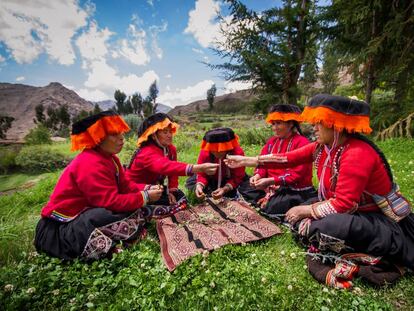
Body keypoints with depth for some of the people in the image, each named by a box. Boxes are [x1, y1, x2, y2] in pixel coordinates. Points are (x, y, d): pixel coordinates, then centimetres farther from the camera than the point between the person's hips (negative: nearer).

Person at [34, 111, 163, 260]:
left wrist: (146, 189, -11)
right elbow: (112, 202, -29)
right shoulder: (91, 164, -25)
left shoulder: (109, 157, 5)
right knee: (135, 215, -26)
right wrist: (145, 197, -21)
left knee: (140, 209, -2)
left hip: (85, 213, 10)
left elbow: (125, 186, 4)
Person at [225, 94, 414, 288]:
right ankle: (353, 251, -2)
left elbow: (344, 204, -30)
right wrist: (247, 161, -4)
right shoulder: (323, 146, -3)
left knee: (320, 228, -33)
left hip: (382, 223, -8)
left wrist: (305, 210, -17)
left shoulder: (358, 154, -28)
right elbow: (288, 158, -3)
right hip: (354, 213, 8)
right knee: (298, 217, 2)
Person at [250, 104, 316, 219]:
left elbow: (296, 174, -19)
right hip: (273, 188, 6)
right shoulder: (272, 141, 9)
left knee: (269, 208, -23)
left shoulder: (302, 142, -13)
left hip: (296, 191, -6)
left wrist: (271, 181, -26)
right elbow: (262, 163, 6)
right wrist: (258, 176, -16)